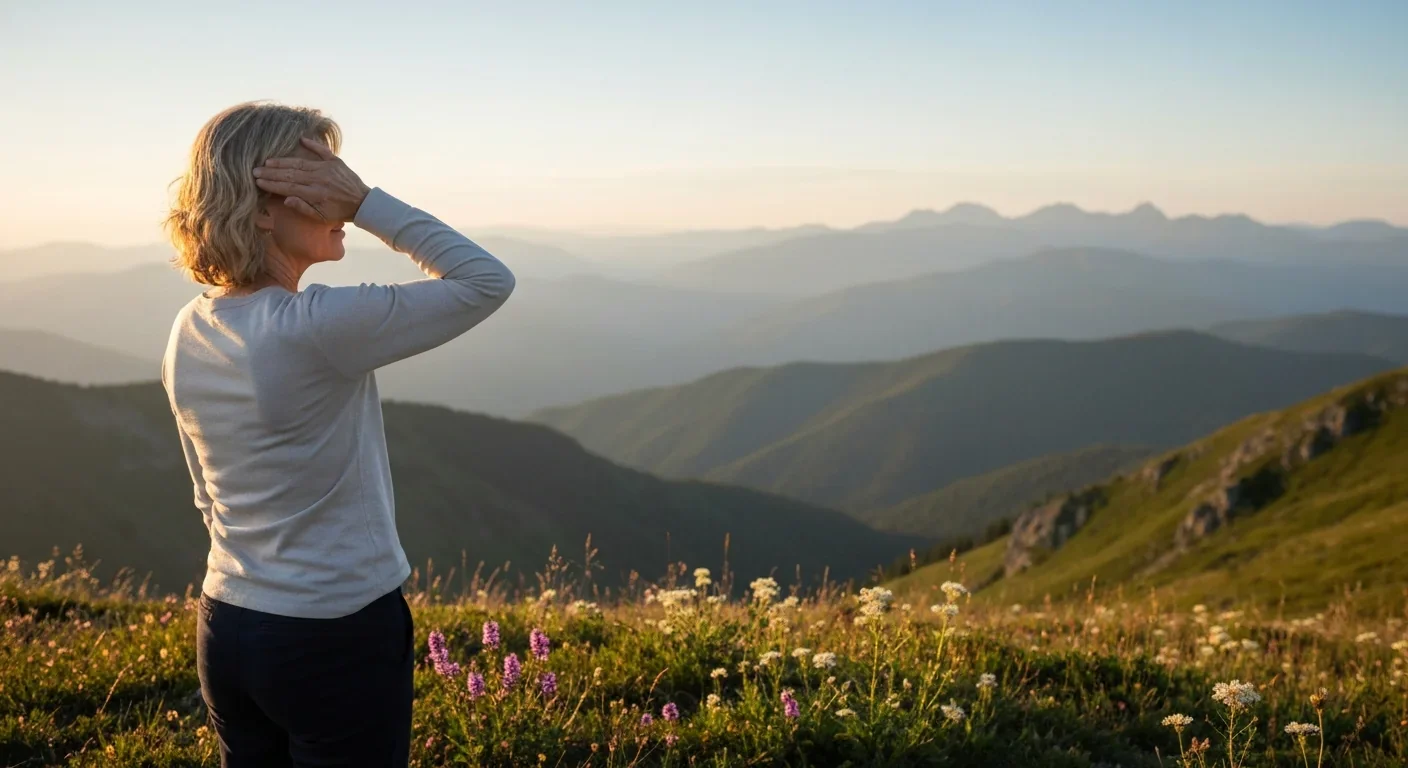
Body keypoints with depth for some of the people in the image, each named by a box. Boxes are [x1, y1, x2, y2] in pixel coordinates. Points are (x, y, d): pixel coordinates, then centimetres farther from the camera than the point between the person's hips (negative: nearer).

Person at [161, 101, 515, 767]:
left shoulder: (189, 333, 1)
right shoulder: (317, 329, -23)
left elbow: (210, 499, 11)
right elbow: (488, 282, -15)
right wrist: (366, 202, -16)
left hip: (225, 632, 8)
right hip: (338, 640, -7)